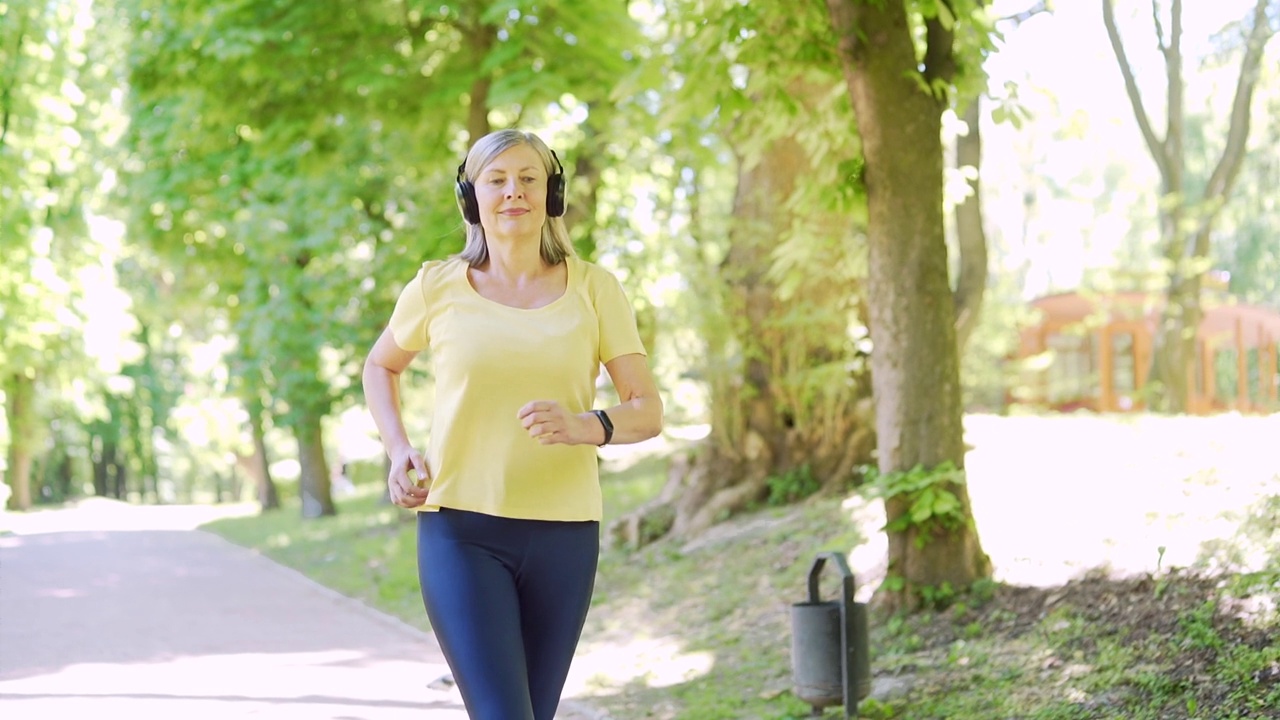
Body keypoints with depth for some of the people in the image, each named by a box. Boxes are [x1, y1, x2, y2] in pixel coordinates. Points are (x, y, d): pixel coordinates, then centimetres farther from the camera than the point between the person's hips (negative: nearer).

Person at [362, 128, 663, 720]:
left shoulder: (593, 288, 2)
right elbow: (381, 366, 21)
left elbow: (648, 411, 0)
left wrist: (585, 426, -22)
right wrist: (398, 451, 3)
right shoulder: (438, 287, 2)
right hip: (461, 533, -2)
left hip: (563, 534, 2)